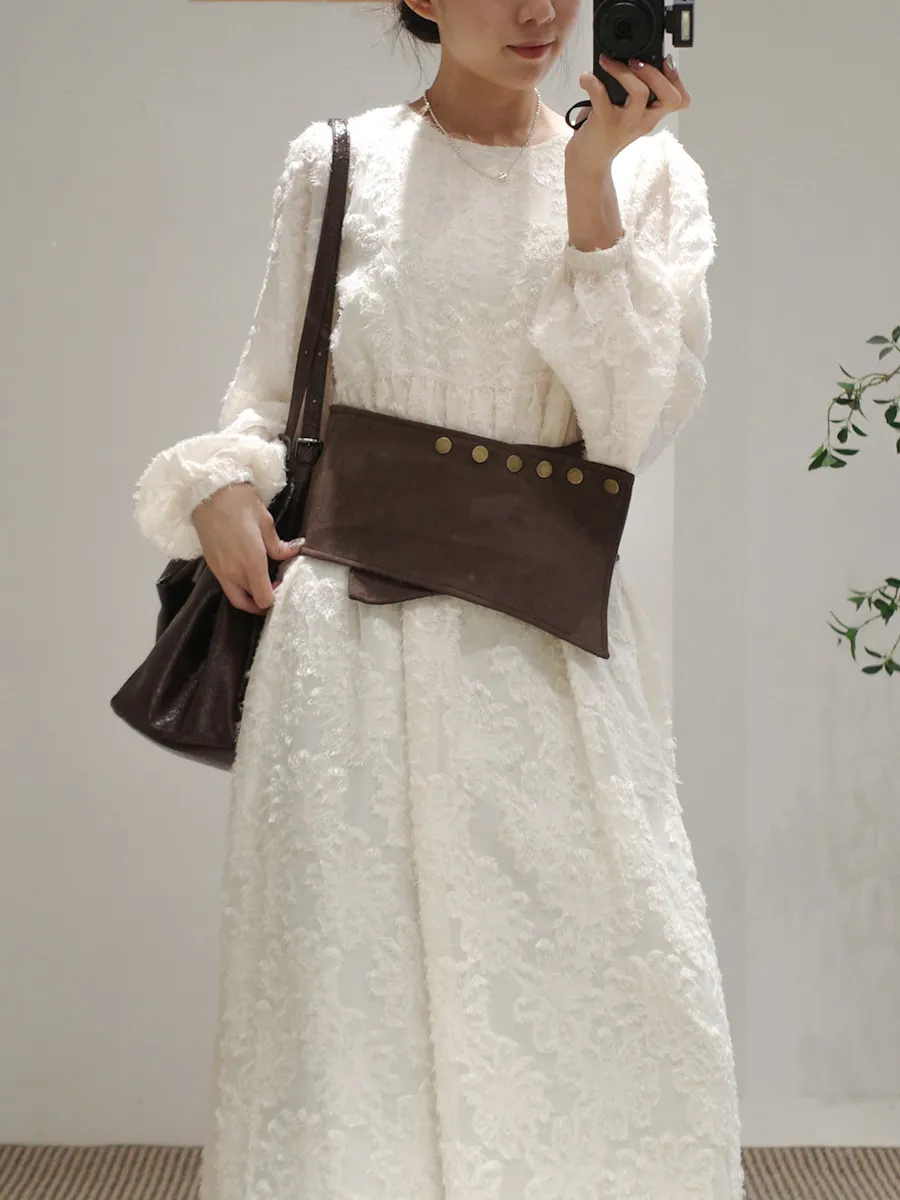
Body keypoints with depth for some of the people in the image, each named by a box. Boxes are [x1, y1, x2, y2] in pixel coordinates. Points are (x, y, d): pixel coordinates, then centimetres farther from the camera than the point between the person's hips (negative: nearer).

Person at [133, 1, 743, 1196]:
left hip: (552, 649, 0)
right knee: (346, 1000, 2)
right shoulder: (338, 165, 7)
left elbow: (635, 426, -6)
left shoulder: (647, 173, 6)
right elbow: (273, 392, 15)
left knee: (622, 1005, -2)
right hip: (355, 636, 0)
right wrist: (218, 486, -5)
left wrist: (589, 180, -10)